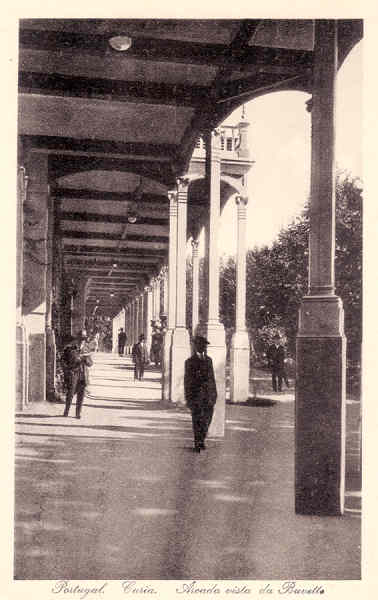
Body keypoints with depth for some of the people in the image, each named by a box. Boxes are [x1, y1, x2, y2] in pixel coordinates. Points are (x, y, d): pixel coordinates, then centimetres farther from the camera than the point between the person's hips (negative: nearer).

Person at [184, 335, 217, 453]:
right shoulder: (190, 362, -2)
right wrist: (188, 398, -6)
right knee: (197, 420, -1)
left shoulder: (208, 360, 13)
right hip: (196, 394, -4)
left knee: (207, 419, 7)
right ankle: (197, 444, 8)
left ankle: (201, 441, 24)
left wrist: (214, 394, 12)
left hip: (208, 394, 5)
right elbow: (187, 381, -2)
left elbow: (212, 377, 16)